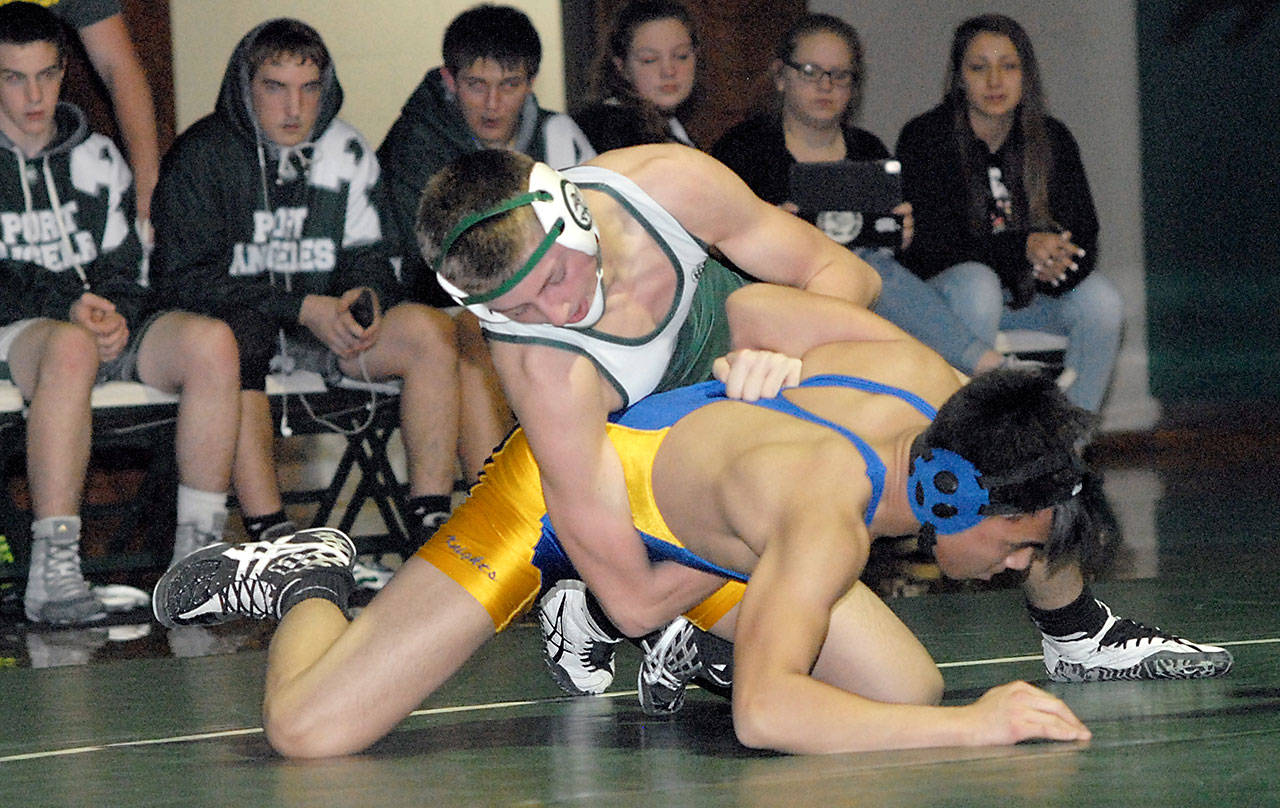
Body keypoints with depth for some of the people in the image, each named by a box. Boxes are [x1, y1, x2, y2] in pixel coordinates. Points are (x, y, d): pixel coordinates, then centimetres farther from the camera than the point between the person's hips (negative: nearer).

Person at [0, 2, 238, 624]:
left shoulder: (95, 158, 17)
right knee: (69, 346, -41)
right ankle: (52, 572, -46)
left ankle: (198, 550, -22)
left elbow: (123, 269, 15)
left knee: (211, 341, -24)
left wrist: (114, 315, -8)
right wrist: (65, 308, -19)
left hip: (96, 328, 5)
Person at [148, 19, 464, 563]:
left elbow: (366, 255, 12)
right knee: (237, 341, -40)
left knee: (432, 330, -20)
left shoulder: (347, 154, 6)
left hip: (322, 323, 5)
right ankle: (273, 536, -44)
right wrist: (302, 308, -20)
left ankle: (431, 526, -22)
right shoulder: (201, 157, -8)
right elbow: (182, 278, -13)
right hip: (229, 323, -4)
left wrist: (366, 302, -15)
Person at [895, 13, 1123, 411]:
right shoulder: (925, 137, -9)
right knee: (977, 283, -37)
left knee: (1100, 298, -23)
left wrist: (1053, 261, -27)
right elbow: (930, 243, -18)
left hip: (1028, 294, 4)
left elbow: (1083, 231, -1)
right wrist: (1022, 248, -31)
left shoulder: (1051, 139, 3)